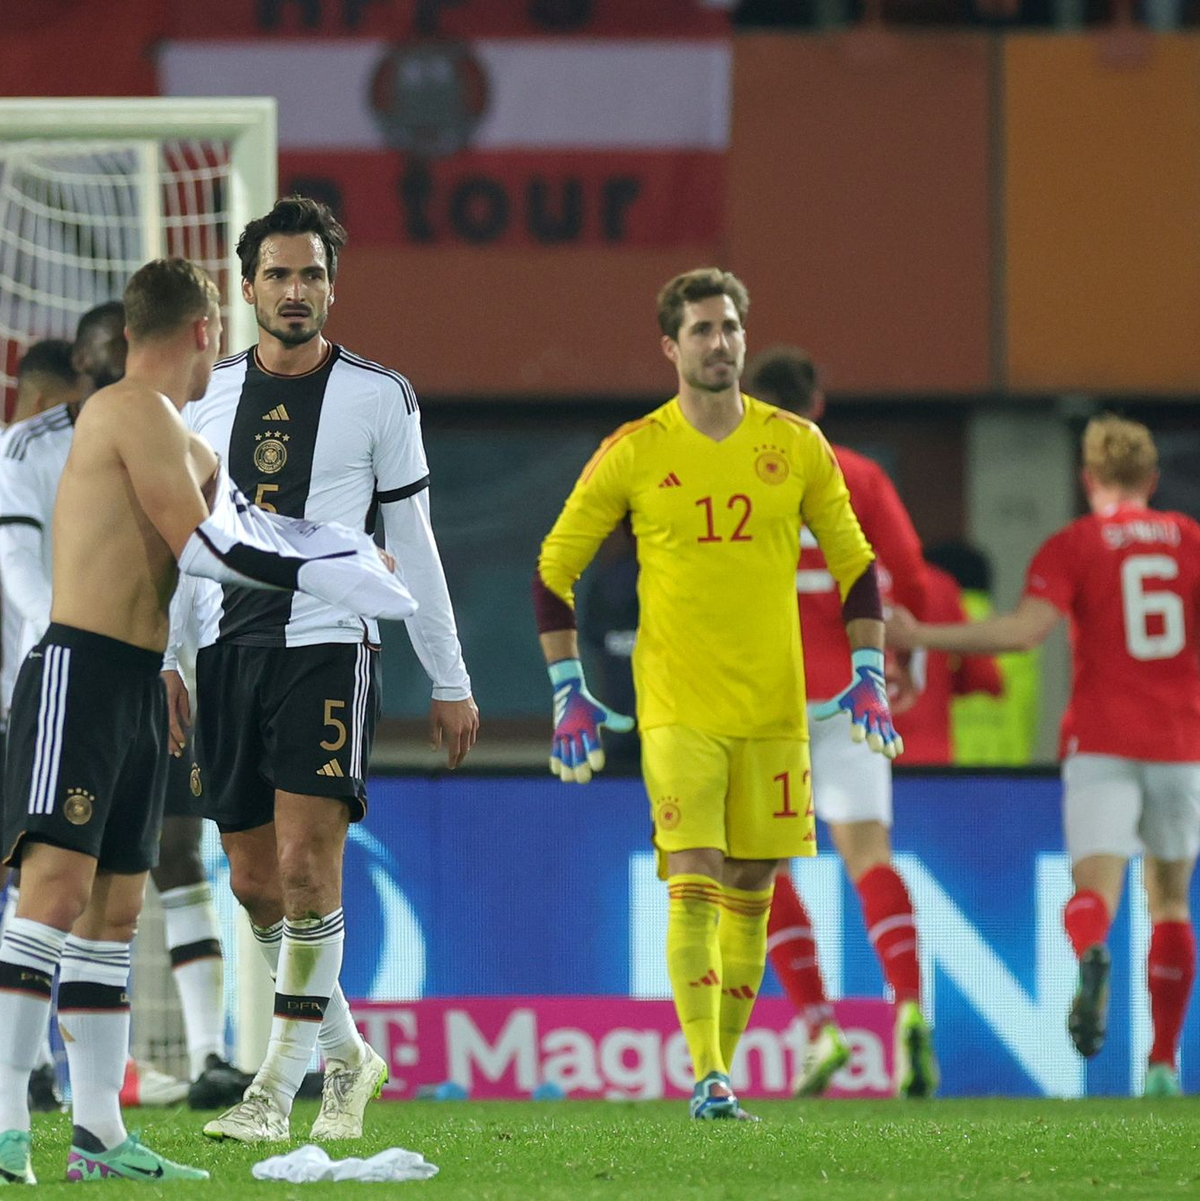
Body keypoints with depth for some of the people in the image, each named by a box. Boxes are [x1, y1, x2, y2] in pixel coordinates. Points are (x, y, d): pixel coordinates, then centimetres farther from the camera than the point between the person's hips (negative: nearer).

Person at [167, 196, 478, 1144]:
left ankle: (281, 1083, -12)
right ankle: (347, 1054, 24)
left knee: (305, 862, -16)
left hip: (327, 647, -4)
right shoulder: (210, 394, 10)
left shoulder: (378, 397, 1)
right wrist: (164, 659, 5)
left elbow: (412, 543, 5)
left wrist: (450, 680, 5)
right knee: (254, 881, 6)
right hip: (226, 649, 4)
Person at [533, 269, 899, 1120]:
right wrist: (569, 692, 1)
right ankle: (707, 1078, -16)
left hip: (775, 706, 3)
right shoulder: (633, 454, -1)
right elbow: (553, 569, 6)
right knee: (694, 883, -13)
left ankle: (724, 1067, 14)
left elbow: (855, 562, 13)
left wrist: (869, 676, 4)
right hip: (677, 708, -3)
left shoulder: (796, 445, 4)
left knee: (751, 890, 5)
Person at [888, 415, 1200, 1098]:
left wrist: (920, 636, -11)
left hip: (1101, 741, -2)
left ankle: (1091, 955, -50)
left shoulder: (1074, 545, 0)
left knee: (1095, 886, -13)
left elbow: (1026, 630, -14)